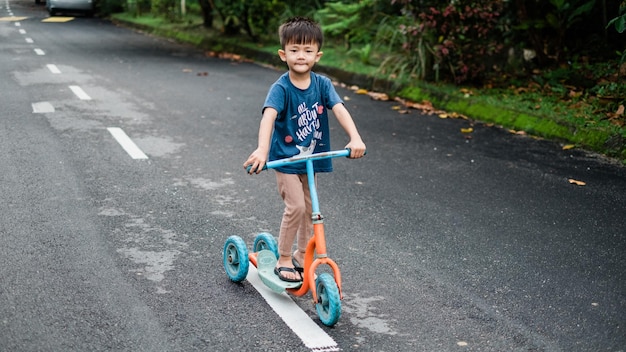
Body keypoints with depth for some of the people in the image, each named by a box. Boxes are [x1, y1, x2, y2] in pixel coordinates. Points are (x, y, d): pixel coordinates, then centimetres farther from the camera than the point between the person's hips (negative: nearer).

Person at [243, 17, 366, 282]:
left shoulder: (322, 84, -6)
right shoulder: (281, 88, -18)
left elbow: (340, 110, -18)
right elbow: (269, 116, -33)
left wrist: (355, 138, -35)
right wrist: (262, 149, -50)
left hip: (311, 158, 5)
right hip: (285, 158, -5)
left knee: (309, 209, 13)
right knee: (295, 207, -13)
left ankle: (302, 256, 32)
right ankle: (283, 260, 3)